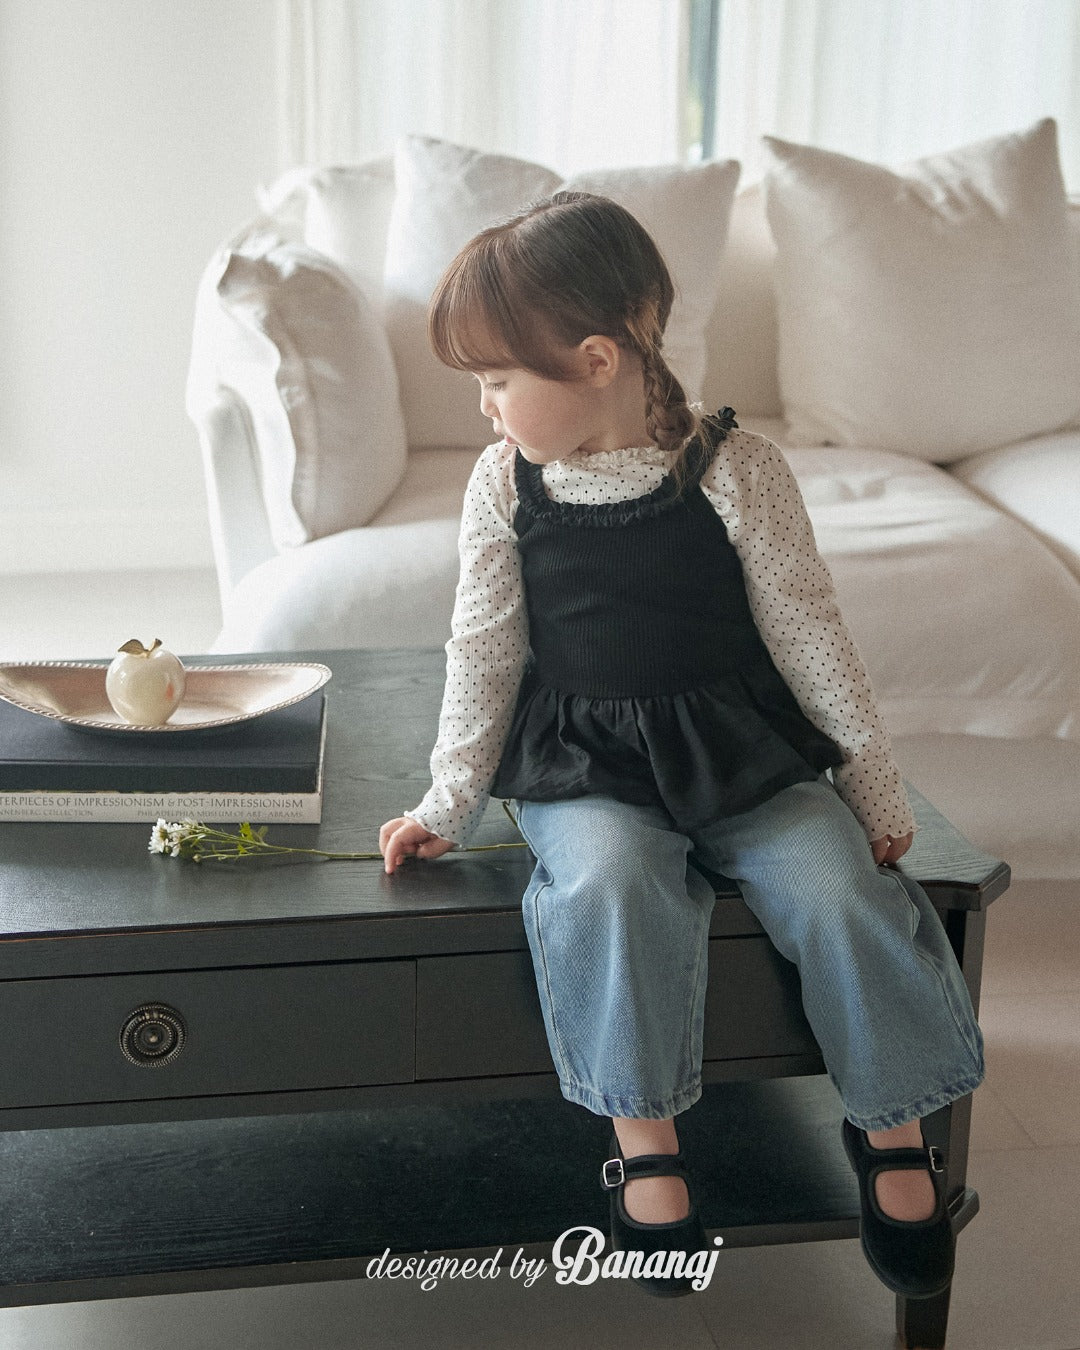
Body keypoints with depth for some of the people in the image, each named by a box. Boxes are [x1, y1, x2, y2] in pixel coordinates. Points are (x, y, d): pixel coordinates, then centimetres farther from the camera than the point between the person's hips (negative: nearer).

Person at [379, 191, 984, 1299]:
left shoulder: (734, 469, -9)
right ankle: (643, 1139, -13)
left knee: (842, 889, -21)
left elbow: (808, 632, -2)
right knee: (608, 885, -30)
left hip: (744, 753, -1)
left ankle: (891, 1127, 3)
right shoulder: (504, 486, -2)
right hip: (585, 768, 1)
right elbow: (483, 654, 6)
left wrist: (874, 783, 2)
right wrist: (447, 804, 7)